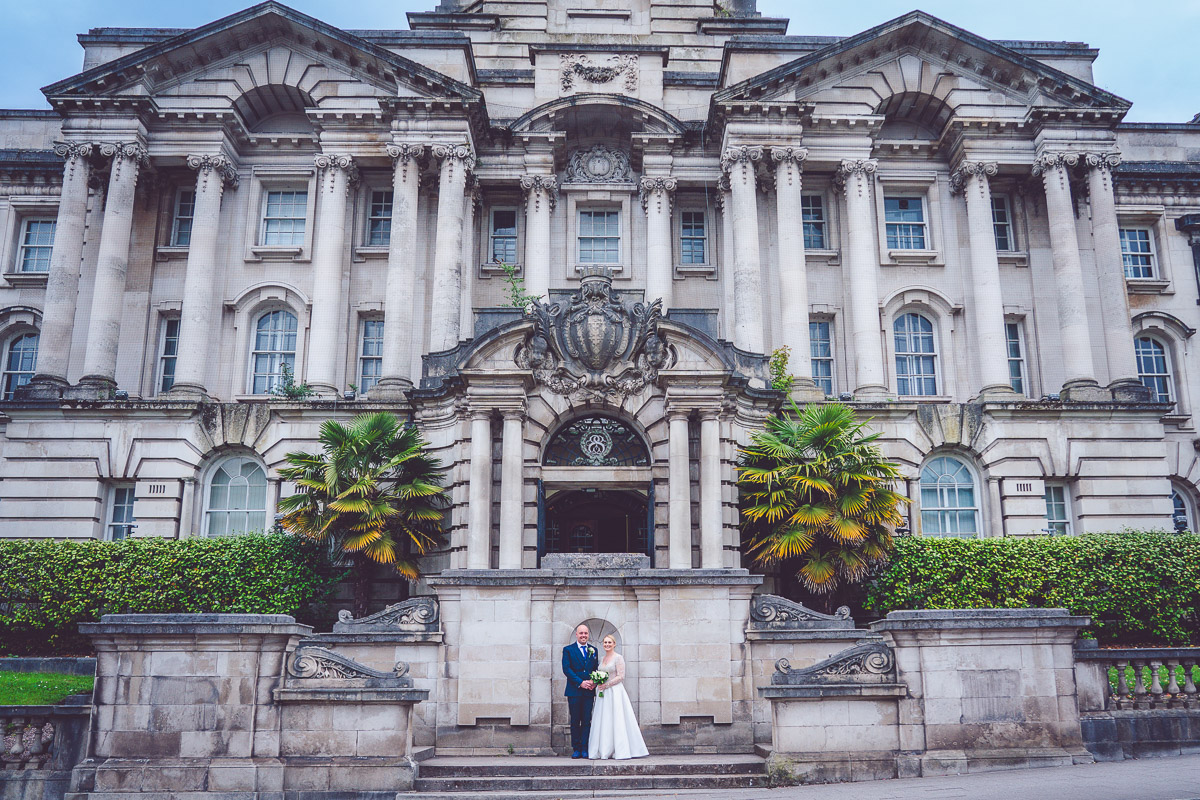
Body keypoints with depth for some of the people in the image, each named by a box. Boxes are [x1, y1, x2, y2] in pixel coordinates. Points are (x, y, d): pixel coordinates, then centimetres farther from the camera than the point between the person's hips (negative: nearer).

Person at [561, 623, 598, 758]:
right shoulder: (568, 649, 2)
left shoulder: (593, 650, 13)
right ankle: (576, 749, 9)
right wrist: (580, 683, -14)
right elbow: (566, 669, -7)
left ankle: (584, 748, 5)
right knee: (575, 721, 3)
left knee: (587, 721, 1)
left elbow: (596, 669, 13)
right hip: (574, 691, -2)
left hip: (589, 691, 2)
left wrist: (594, 682, -7)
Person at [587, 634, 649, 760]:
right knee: (603, 720, 4)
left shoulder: (618, 658, -6)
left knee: (617, 720, -7)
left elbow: (621, 676, -11)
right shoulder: (602, 658, 15)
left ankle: (620, 751, -3)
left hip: (615, 692, -7)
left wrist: (606, 685, -15)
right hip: (603, 693, 7)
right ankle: (604, 750, 8)